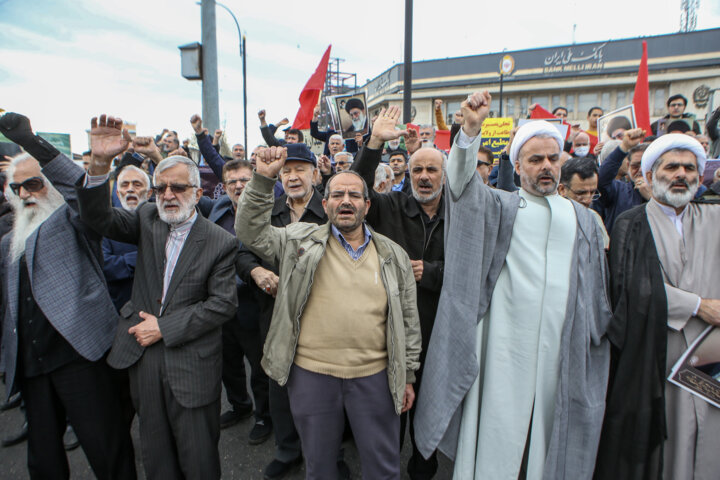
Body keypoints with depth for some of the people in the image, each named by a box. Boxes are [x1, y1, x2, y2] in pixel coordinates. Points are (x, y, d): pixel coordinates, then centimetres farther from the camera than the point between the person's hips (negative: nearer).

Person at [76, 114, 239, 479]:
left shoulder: (220, 242, -10)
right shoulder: (147, 219, 4)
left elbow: (223, 304, -13)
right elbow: (99, 219, -10)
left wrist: (165, 328, -14)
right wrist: (99, 162, -26)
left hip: (191, 364, -4)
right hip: (145, 357, 4)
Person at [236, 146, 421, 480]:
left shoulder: (393, 255, 3)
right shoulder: (301, 239, 2)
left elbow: (408, 320, 7)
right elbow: (251, 232, -4)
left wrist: (407, 376, 8)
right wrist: (263, 179, -16)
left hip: (374, 376, 1)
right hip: (311, 374, 0)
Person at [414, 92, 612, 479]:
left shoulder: (582, 218, 15)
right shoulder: (501, 207, 7)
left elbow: (596, 286, 18)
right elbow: (463, 184, -13)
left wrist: (598, 328, 11)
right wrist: (470, 131, -28)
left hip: (562, 348, 3)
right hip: (505, 344, -2)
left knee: (550, 434, 11)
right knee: (498, 433, 2)